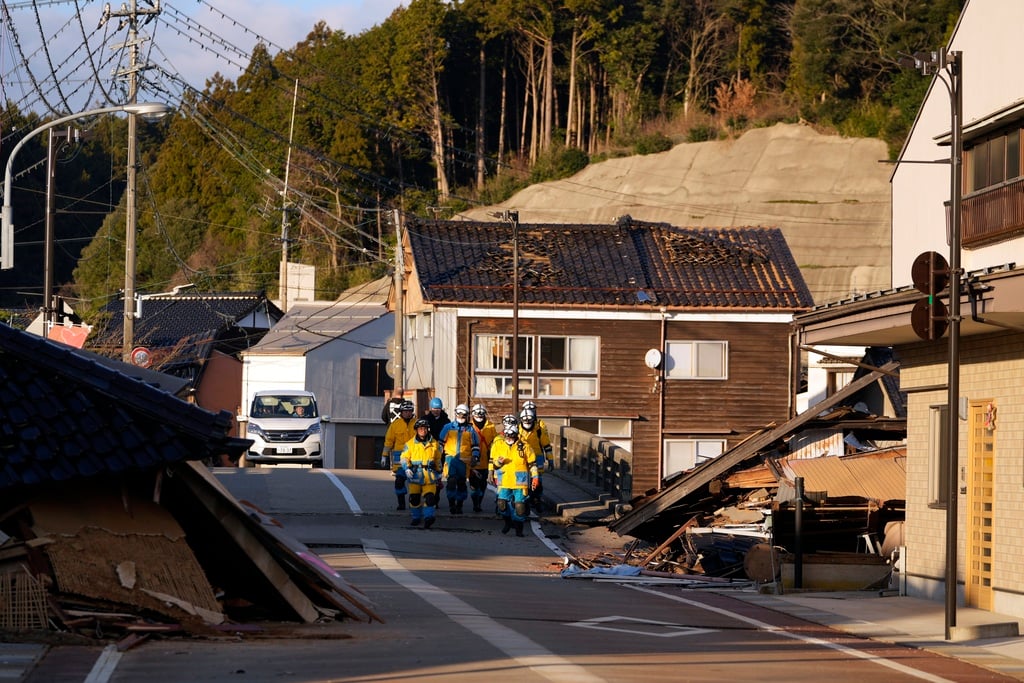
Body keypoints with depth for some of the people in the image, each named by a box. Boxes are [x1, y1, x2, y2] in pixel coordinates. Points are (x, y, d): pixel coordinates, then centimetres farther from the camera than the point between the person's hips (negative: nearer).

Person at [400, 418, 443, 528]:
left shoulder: (434, 443, 9)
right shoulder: (410, 444, 3)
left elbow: (438, 459, 19)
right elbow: (404, 457, 3)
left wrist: (439, 471, 21)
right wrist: (407, 468, -13)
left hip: (429, 475, 0)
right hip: (415, 474, 0)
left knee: (429, 497, -13)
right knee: (414, 497, 4)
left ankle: (428, 517, -16)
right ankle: (416, 517, 19)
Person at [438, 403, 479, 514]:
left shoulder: (470, 429, 10)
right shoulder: (448, 427, 8)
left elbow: (475, 445, 12)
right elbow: (441, 442, 12)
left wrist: (475, 457, -1)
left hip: (464, 460, 1)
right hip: (451, 458, -1)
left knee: (461, 483, 7)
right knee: (451, 481, -13)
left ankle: (459, 505, 15)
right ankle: (451, 504, -7)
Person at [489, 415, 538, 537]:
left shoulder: (524, 446, 1)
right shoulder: (498, 444, 5)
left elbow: (532, 462, 7)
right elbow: (493, 462, 10)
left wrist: (535, 476, 4)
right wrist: (498, 462, -12)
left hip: (520, 481, -1)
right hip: (504, 481, 1)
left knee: (519, 504, -4)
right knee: (502, 503, -5)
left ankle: (519, 528, 13)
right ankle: (508, 522, 23)